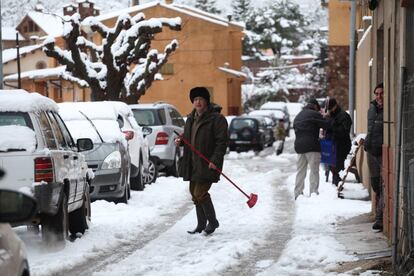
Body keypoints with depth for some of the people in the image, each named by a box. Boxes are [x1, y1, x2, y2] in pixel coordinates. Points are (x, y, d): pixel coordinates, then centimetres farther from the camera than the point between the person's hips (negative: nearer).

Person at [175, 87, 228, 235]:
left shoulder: (216, 119, -10)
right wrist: (180, 141, 4)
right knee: (195, 194, 11)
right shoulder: (191, 118, 14)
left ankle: (213, 222, 6)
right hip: (192, 164, 8)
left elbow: (222, 142, -14)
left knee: (200, 194, -11)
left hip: (207, 164, -8)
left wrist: (215, 160, -22)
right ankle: (201, 225, 22)